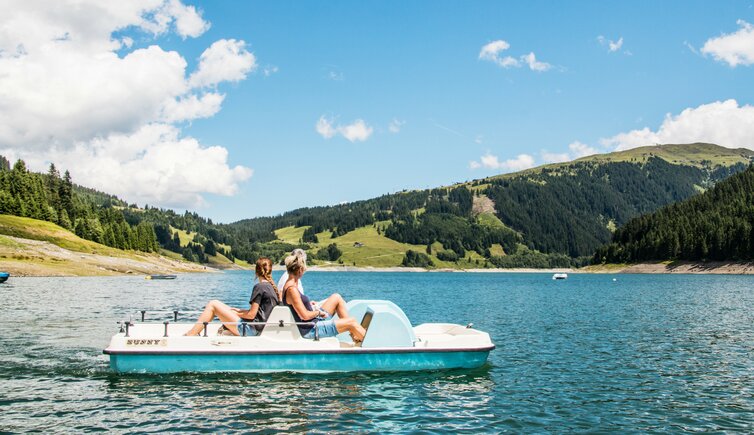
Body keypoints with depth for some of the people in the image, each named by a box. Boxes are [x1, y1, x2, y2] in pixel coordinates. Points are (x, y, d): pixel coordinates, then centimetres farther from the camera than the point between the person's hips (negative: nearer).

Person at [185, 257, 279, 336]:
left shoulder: (260, 287, -13)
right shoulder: (272, 287, 11)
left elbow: (251, 315, -15)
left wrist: (236, 313, 1)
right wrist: (240, 311, 15)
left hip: (250, 330, -9)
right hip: (258, 329, 9)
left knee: (213, 305, -3)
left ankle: (190, 335, 0)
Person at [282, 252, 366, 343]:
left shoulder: (288, 285, 6)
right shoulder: (292, 289, -24)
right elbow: (305, 316, -25)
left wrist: (308, 304, 8)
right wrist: (318, 312, -9)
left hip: (313, 322, 11)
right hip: (310, 330, -11)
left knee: (336, 297, 17)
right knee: (352, 322, -8)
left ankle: (355, 336, 16)